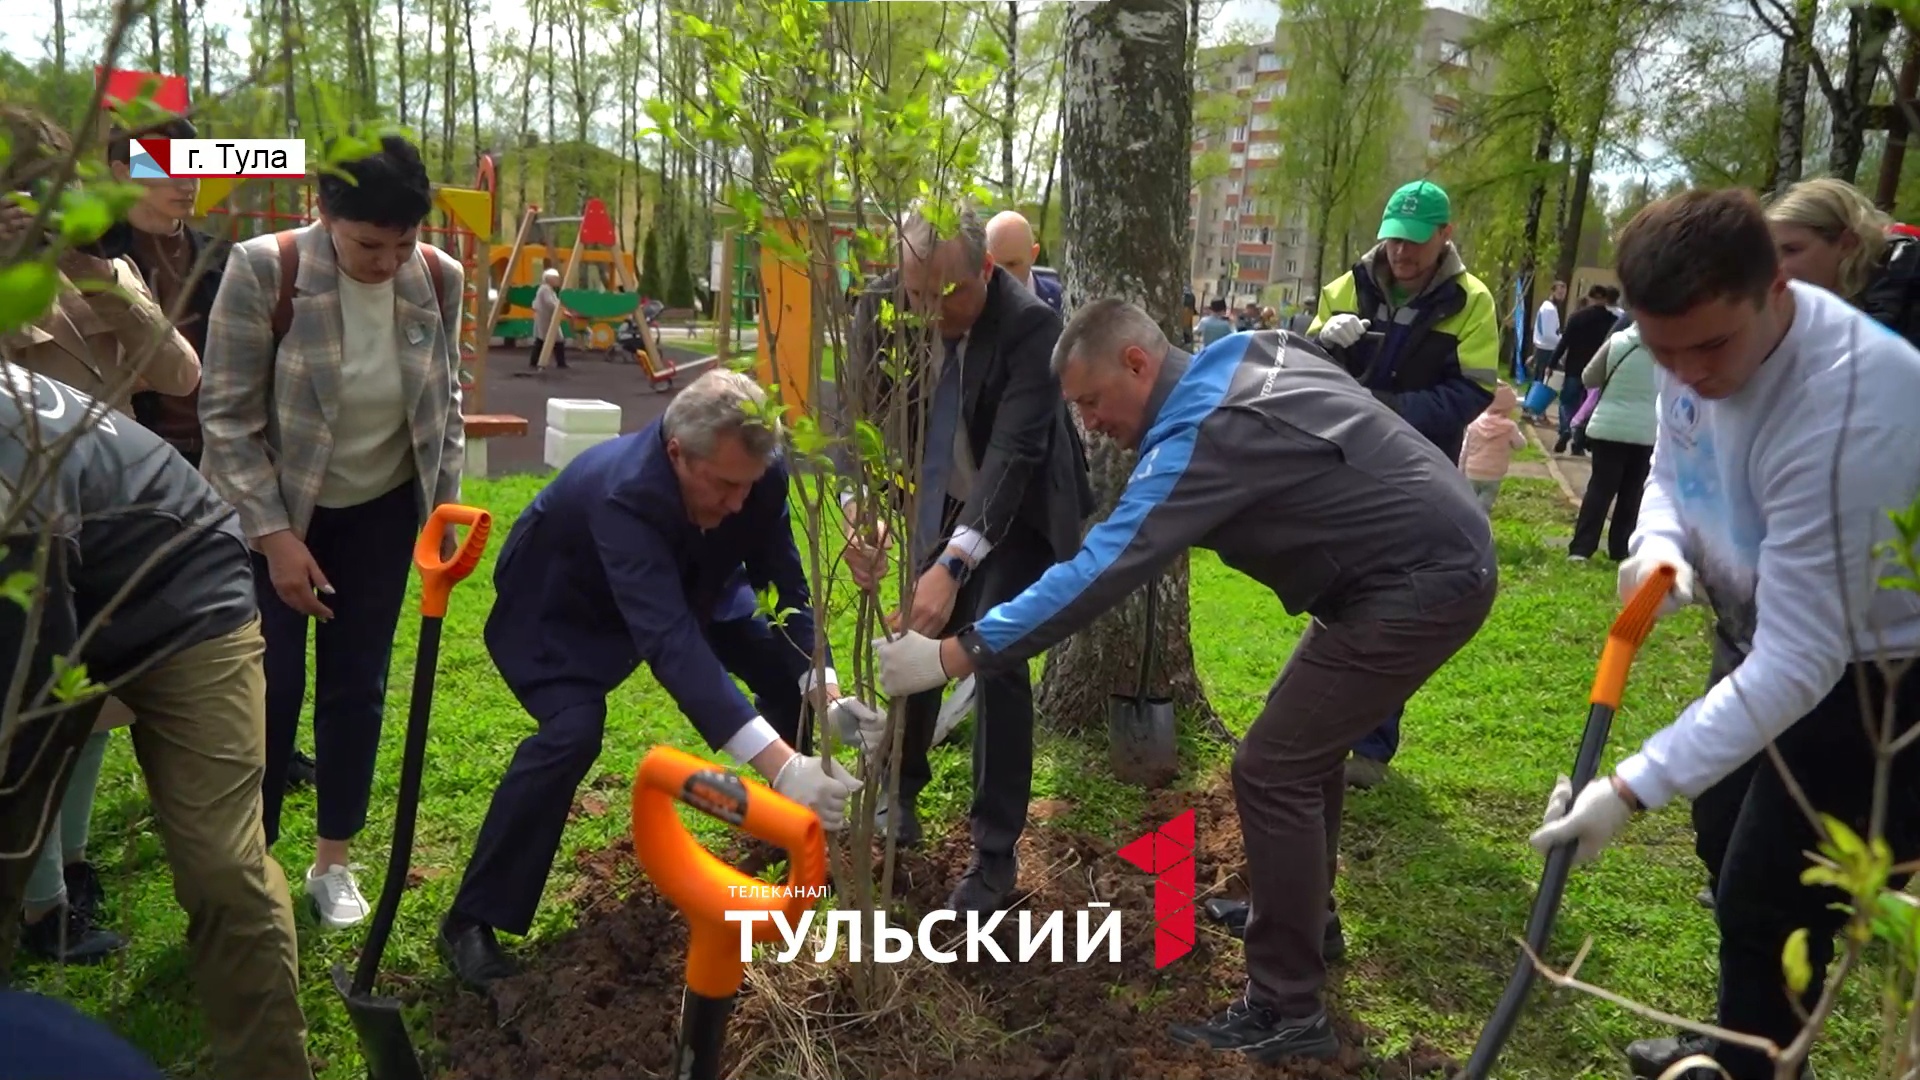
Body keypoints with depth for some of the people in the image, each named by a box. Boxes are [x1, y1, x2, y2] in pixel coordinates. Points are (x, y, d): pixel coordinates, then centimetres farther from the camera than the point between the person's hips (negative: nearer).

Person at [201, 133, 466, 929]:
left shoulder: (440, 279, -10)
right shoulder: (263, 269, -22)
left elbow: (445, 400, 5)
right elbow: (227, 415, -17)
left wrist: (446, 503, 1)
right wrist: (274, 536, -18)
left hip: (381, 512, 3)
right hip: (268, 511, -3)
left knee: (357, 687, 9)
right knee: (269, 689, 0)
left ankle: (333, 862, 25)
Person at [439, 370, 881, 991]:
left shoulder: (755, 474, -27)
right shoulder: (623, 493, -44)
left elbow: (790, 587, -19)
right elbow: (669, 641, -53)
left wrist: (825, 694, -36)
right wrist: (778, 763, -59)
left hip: (683, 584, 6)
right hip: (561, 604, -6)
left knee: (786, 664, -2)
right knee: (573, 730, -29)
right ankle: (472, 920, -11)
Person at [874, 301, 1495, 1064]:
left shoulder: (1201, 431, -24)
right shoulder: (1247, 354, 5)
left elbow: (1101, 571, -31)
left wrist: (954, 653, -30)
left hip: (1424, 583, -11)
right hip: (1435, 552, 11)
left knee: (1272, 769, -10)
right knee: (1303, 731, 23)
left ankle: (1288, 1011, 0)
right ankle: (1304, 914, 39)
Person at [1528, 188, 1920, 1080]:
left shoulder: (1847, 414, -39)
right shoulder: (1695, 341, -14)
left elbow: (1800, 663, -38)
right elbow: (1672, 470, 6)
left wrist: (1634, 790, -40)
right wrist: (1659, 546, -17)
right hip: (1765, 629, 9)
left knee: (1769, 904, 1)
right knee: (1725, 846, 25)